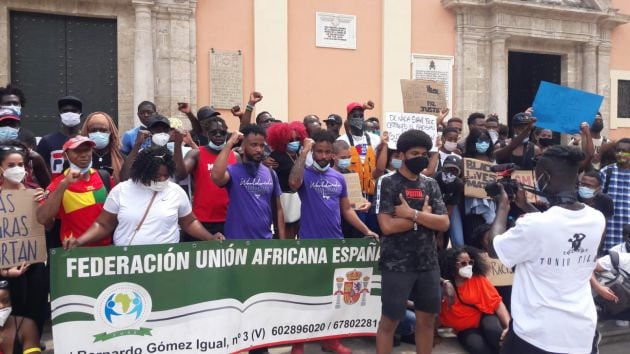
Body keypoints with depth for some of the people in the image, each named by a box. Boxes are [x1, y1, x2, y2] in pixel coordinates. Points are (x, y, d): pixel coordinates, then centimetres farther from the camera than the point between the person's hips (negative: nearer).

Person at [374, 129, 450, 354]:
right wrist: (424, 215, -10)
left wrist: (412, 214, -16)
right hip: (396, 264, -5)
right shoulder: (388, 183, -8)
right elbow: (387, 226, -18)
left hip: (428, 263, 5)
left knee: (427, 319, 16)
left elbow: (444, 223, -2)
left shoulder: (431, 184, 8)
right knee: (389, 320, 6)